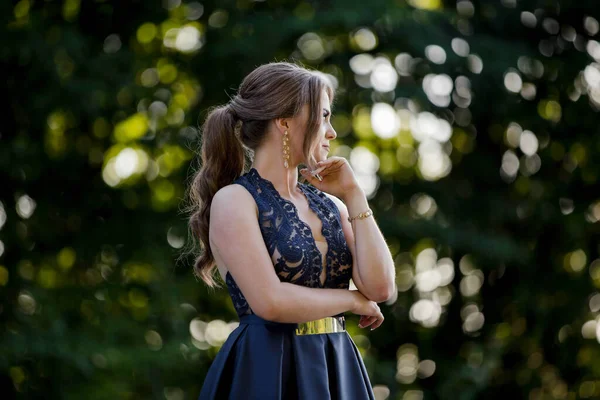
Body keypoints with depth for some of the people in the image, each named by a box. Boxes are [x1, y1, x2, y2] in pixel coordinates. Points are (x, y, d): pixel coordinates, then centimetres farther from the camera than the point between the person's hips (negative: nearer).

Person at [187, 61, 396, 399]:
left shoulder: (330, 204, 11)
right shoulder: (234, 201, -7)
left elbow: (380, 287, -1)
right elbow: (270, 301, -18)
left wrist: (353, 196, 0)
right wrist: (353, 300, -5)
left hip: (337, 371, 6)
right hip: (266, 371, -6)